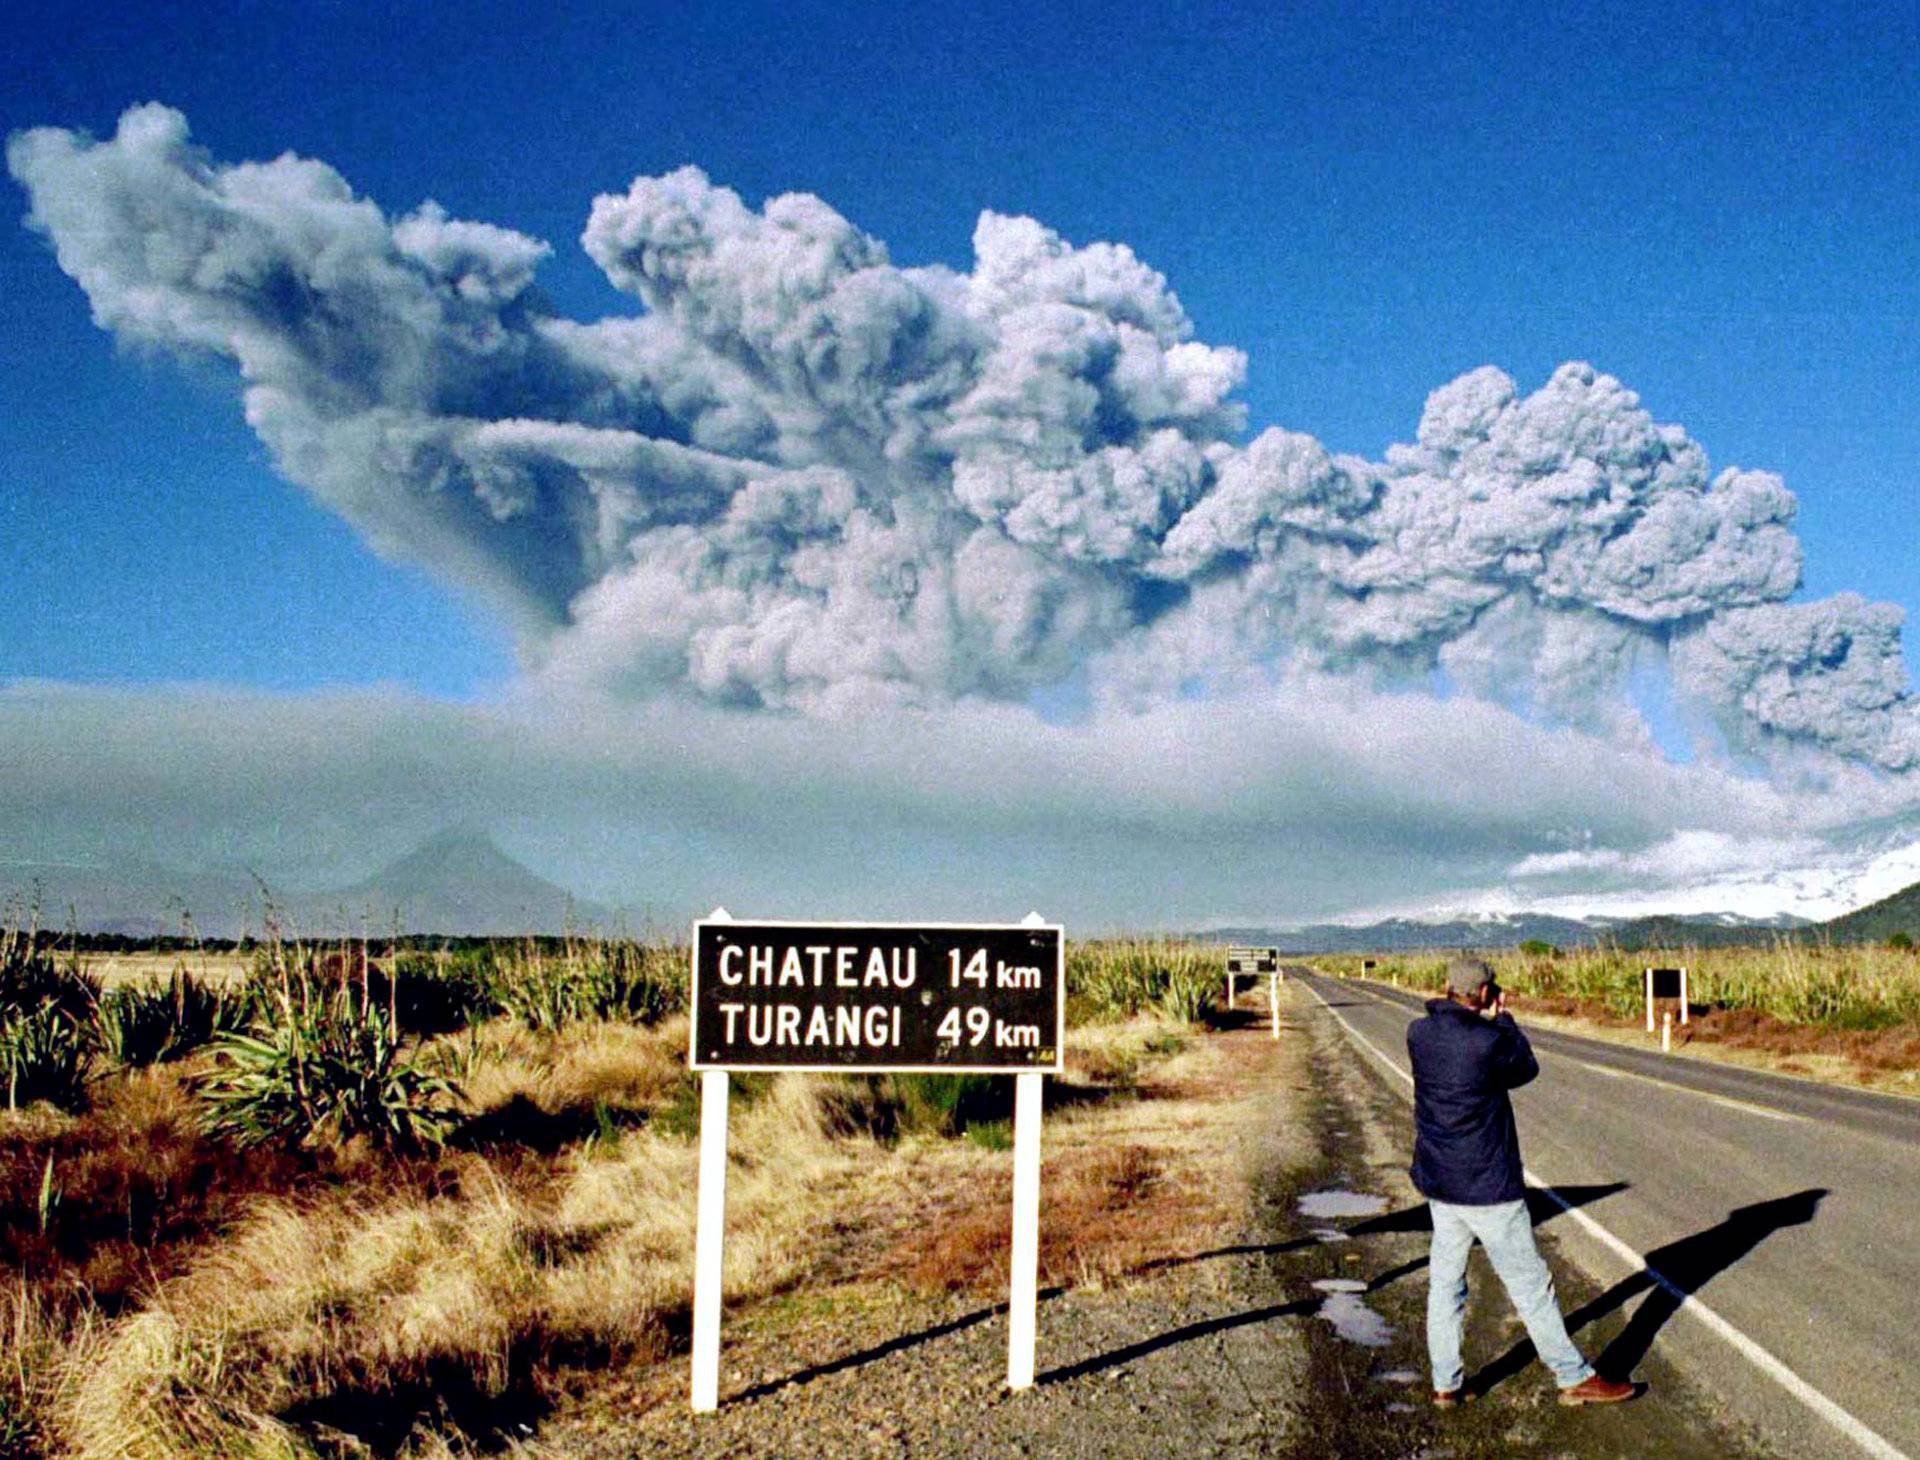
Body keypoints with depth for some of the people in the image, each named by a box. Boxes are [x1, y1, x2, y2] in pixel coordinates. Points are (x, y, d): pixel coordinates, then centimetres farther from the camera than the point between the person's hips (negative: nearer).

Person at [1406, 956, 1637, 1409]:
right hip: (1488, 1186, -6)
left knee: (1445, 1283, 14)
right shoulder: (1489, 1043, -22)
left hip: (1439, 1183, 6)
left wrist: (1486, 1021, 11)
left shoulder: (1418, 1034, -4)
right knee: (1530, 1284, 6)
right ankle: (1573, 1377, 17)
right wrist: (1501, 1020, 6)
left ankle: (1446, 1384, 19)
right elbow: (1526, 1068, -2)